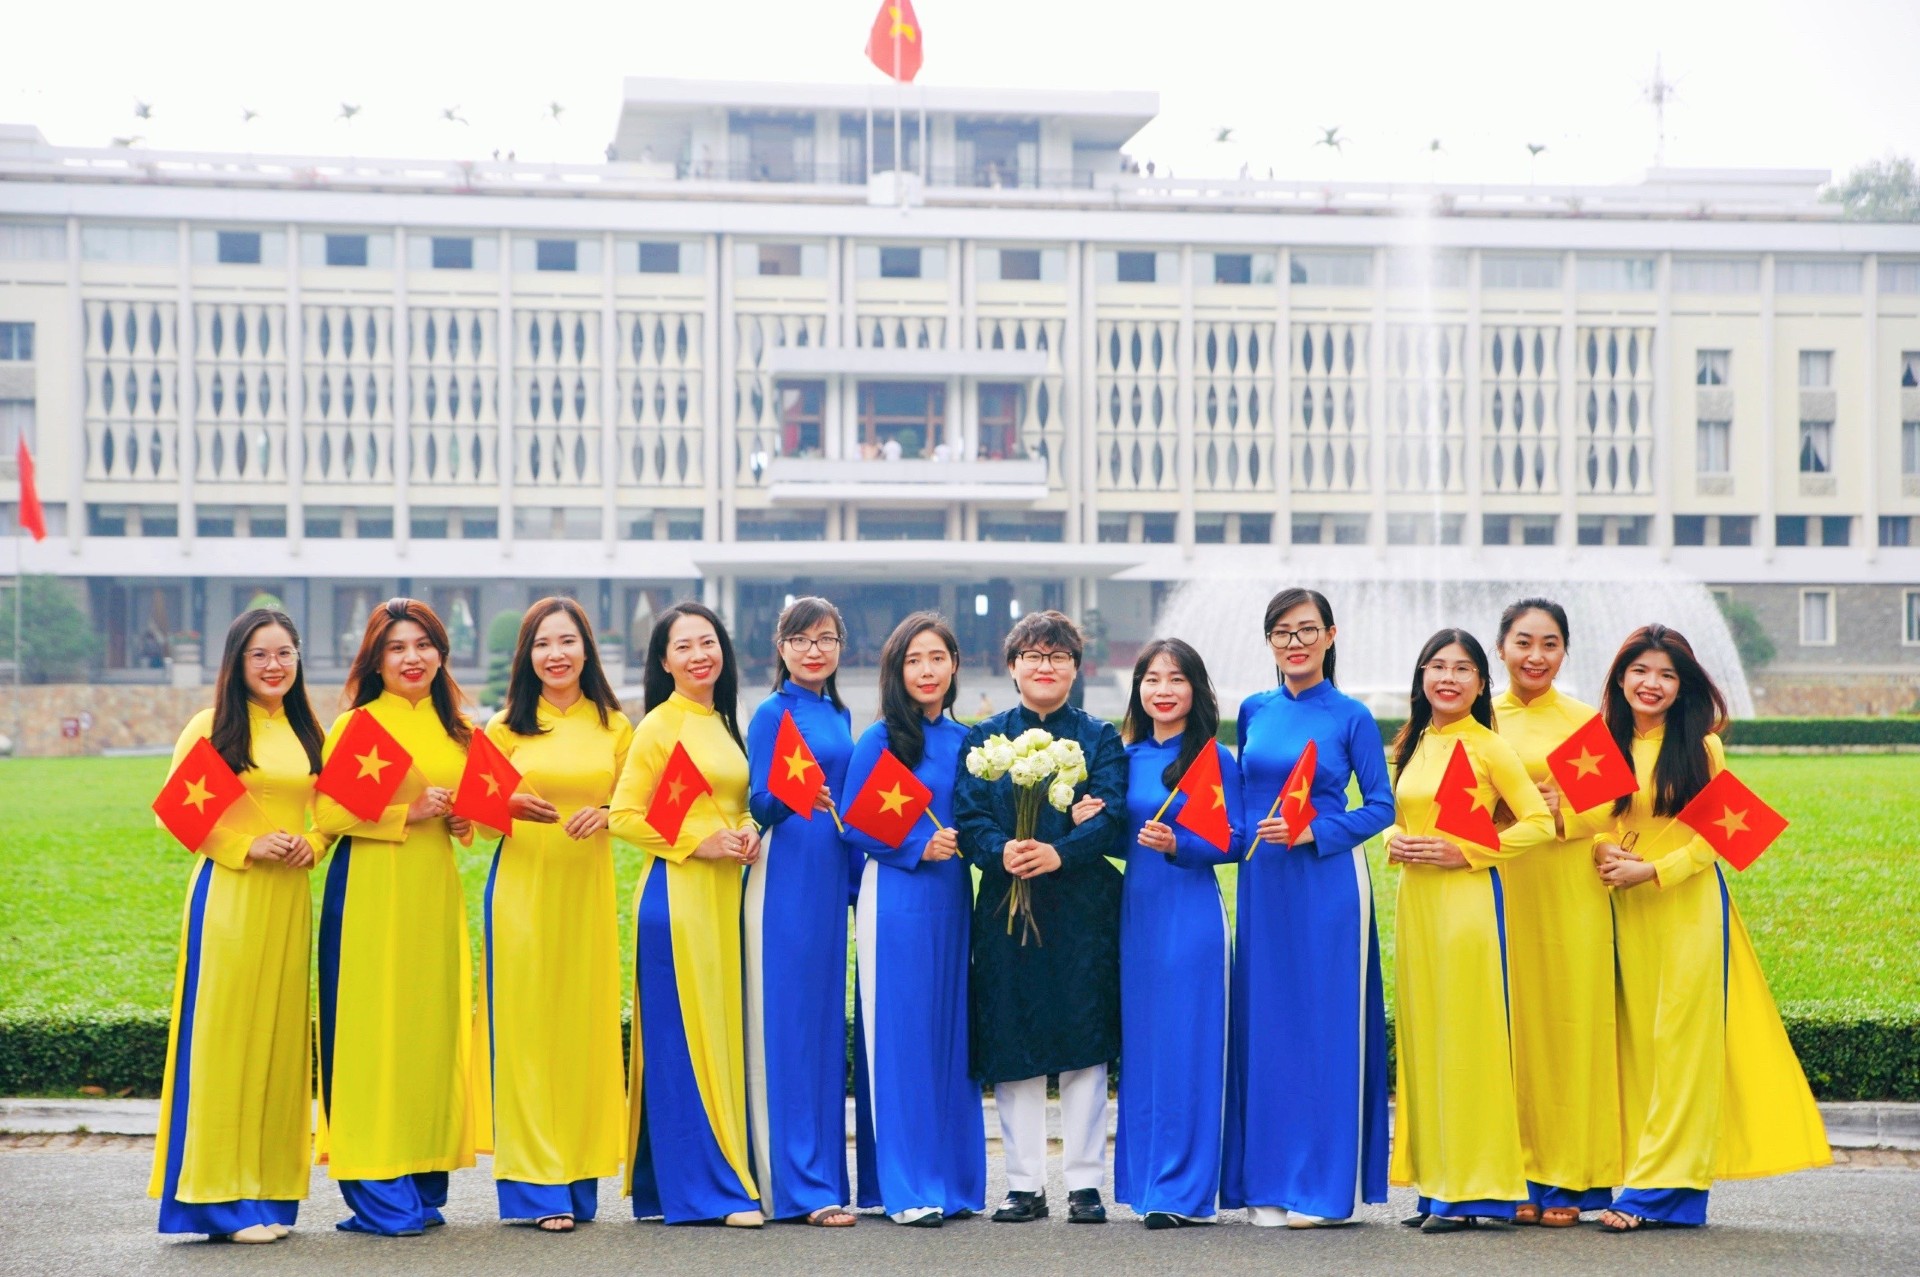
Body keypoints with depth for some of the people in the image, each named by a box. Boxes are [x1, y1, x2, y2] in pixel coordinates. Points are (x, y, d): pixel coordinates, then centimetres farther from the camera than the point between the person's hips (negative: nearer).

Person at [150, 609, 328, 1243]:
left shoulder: (306, 733, 14)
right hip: (227, 894, -5)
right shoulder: (212, 726, -2)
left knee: (282, 1033, 6)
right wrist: (247, 845, -15)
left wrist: (313, 845, 1)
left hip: (289, 898, 5)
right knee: (225, 1029, -5)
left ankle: (270, 1190, 13)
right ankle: (224, 1197, -2)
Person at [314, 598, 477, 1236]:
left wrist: (462, 819, 5)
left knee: (432, 1024, 5)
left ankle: (423, 1183, 13)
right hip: (369, 889, -5)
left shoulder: (456, 730, 15)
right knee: (371, 1027, -6)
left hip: (435, 889, 6)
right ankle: (379, 1195, -1)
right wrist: (405, 811, -17)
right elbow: (327, 812, -10)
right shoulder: (354, 724, -2)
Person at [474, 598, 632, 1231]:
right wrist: (513, 806, -15)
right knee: (527, 1025, -5)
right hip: (522, 887, -2)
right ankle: (537, 1185, -2)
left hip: (587, 890, 2)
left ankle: (579, 1177, 10)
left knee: (585, 1023, 2)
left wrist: (605, 814, -9)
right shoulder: (505, 727, 4)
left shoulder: (614, 727, 8)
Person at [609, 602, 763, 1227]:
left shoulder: (724, 725, 16)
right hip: (676, 892, -8)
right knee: (683, 1036, -5)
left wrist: (746, 831, 5)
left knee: (723, 1030, 7)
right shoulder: (659, 725, -5)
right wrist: (697, 841, -14)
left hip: (724, 893, 8)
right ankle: (707, 1186, -3)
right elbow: (624, 816, -9)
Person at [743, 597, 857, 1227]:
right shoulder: (774, 712, -5)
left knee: (826, 1020, 10)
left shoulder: (839, 714, 16)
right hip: (785, 878, -7)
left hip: (830, 876, 7)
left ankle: (824, 1172, 16)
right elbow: (758, 802, -9)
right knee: (786, 1024, -6)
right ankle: (800, 1186, -5)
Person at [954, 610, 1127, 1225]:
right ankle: (1025, 1185, 9)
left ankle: (1085, 1182, 7)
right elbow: (968, 815, 0)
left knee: (1083, 1041, 0)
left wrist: (1061, 853, -23)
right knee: (1012, 1047, 2)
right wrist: (1000, 851, -21)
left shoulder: (1100, 738, 7)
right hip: (1005, 904, 1)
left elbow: (1113, 816, -6)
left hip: (1083, 906, -1)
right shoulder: (984, 737, 10)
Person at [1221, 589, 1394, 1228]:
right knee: (1264, 1025, 4)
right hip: (1263, 884, 4)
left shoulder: (1351, 718, -2)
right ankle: (1266, 1183, 10)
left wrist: (1311, 830, -13)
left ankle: (1323, 1185, 3)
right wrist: (1247, 838, 3)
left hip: (1329, 885, -4)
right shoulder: (1254, 712, 10)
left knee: (1327, 1025, -3)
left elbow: (1381, 807, -2)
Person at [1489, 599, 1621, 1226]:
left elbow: (1616, 808, 3)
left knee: (1571, 1021, -2)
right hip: (1497, 886, 1)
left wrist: (1563, 815, -14)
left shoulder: (1588, 723, 6)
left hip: (1570, 891, -1)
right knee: (1509, 1025, -1)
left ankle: (1569, 1180, 3)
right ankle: (1517, 1179, 5)